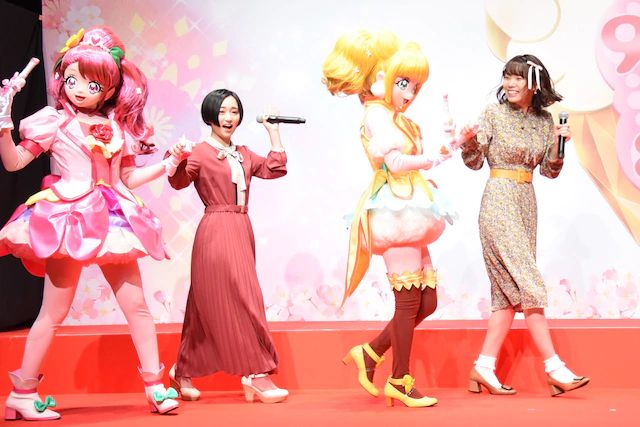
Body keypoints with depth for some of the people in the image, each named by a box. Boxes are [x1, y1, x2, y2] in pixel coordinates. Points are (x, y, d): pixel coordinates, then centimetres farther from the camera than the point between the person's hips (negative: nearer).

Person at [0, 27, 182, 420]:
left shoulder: (118, 127, 11)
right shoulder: (55, 123, -1)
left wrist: (170, 163, 10)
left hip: (113, 221, 5)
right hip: (69, 218, -4)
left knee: (137, 305, 3)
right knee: (54, 311, -1)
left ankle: (155, 386, 12)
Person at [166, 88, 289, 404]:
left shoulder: (243, 154, 17)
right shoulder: (201, 153, -6)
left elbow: (275, 170, 11)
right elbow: (180, 181, -19)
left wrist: (274, 133, 12)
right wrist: (177, 162, -39)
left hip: (241, 231, 8)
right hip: (217, 232, -8)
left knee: (209, 306, 12)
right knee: (239, 301, -9)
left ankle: (183, 371, 22)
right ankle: (255, 374, -5)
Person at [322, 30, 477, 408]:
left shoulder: (401, 121, 22)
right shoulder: (377, 116, -6)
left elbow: (413, 162, 14)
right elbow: (395, 161, -19)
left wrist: (452, 145, 11)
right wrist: (434, 158, -15)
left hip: (410, 213, 10)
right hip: (396, 211, -10)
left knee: (427, 301, 8)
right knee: (409, 300, -6)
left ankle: (370, 353, 16)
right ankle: (400, 382, 4)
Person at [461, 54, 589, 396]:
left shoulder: (544, 121, 9)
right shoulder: (494, 112, -4)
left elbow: (549, 171, 12)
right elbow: (474, 162, -5)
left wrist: (559, 144, -5)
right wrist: (469, 140, -25)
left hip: (526, 204, 6)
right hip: (499, 202, -6)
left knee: (509, 291, 5)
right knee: (527, 284, -9)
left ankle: (484, 368, 10)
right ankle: (554, 368, -6)